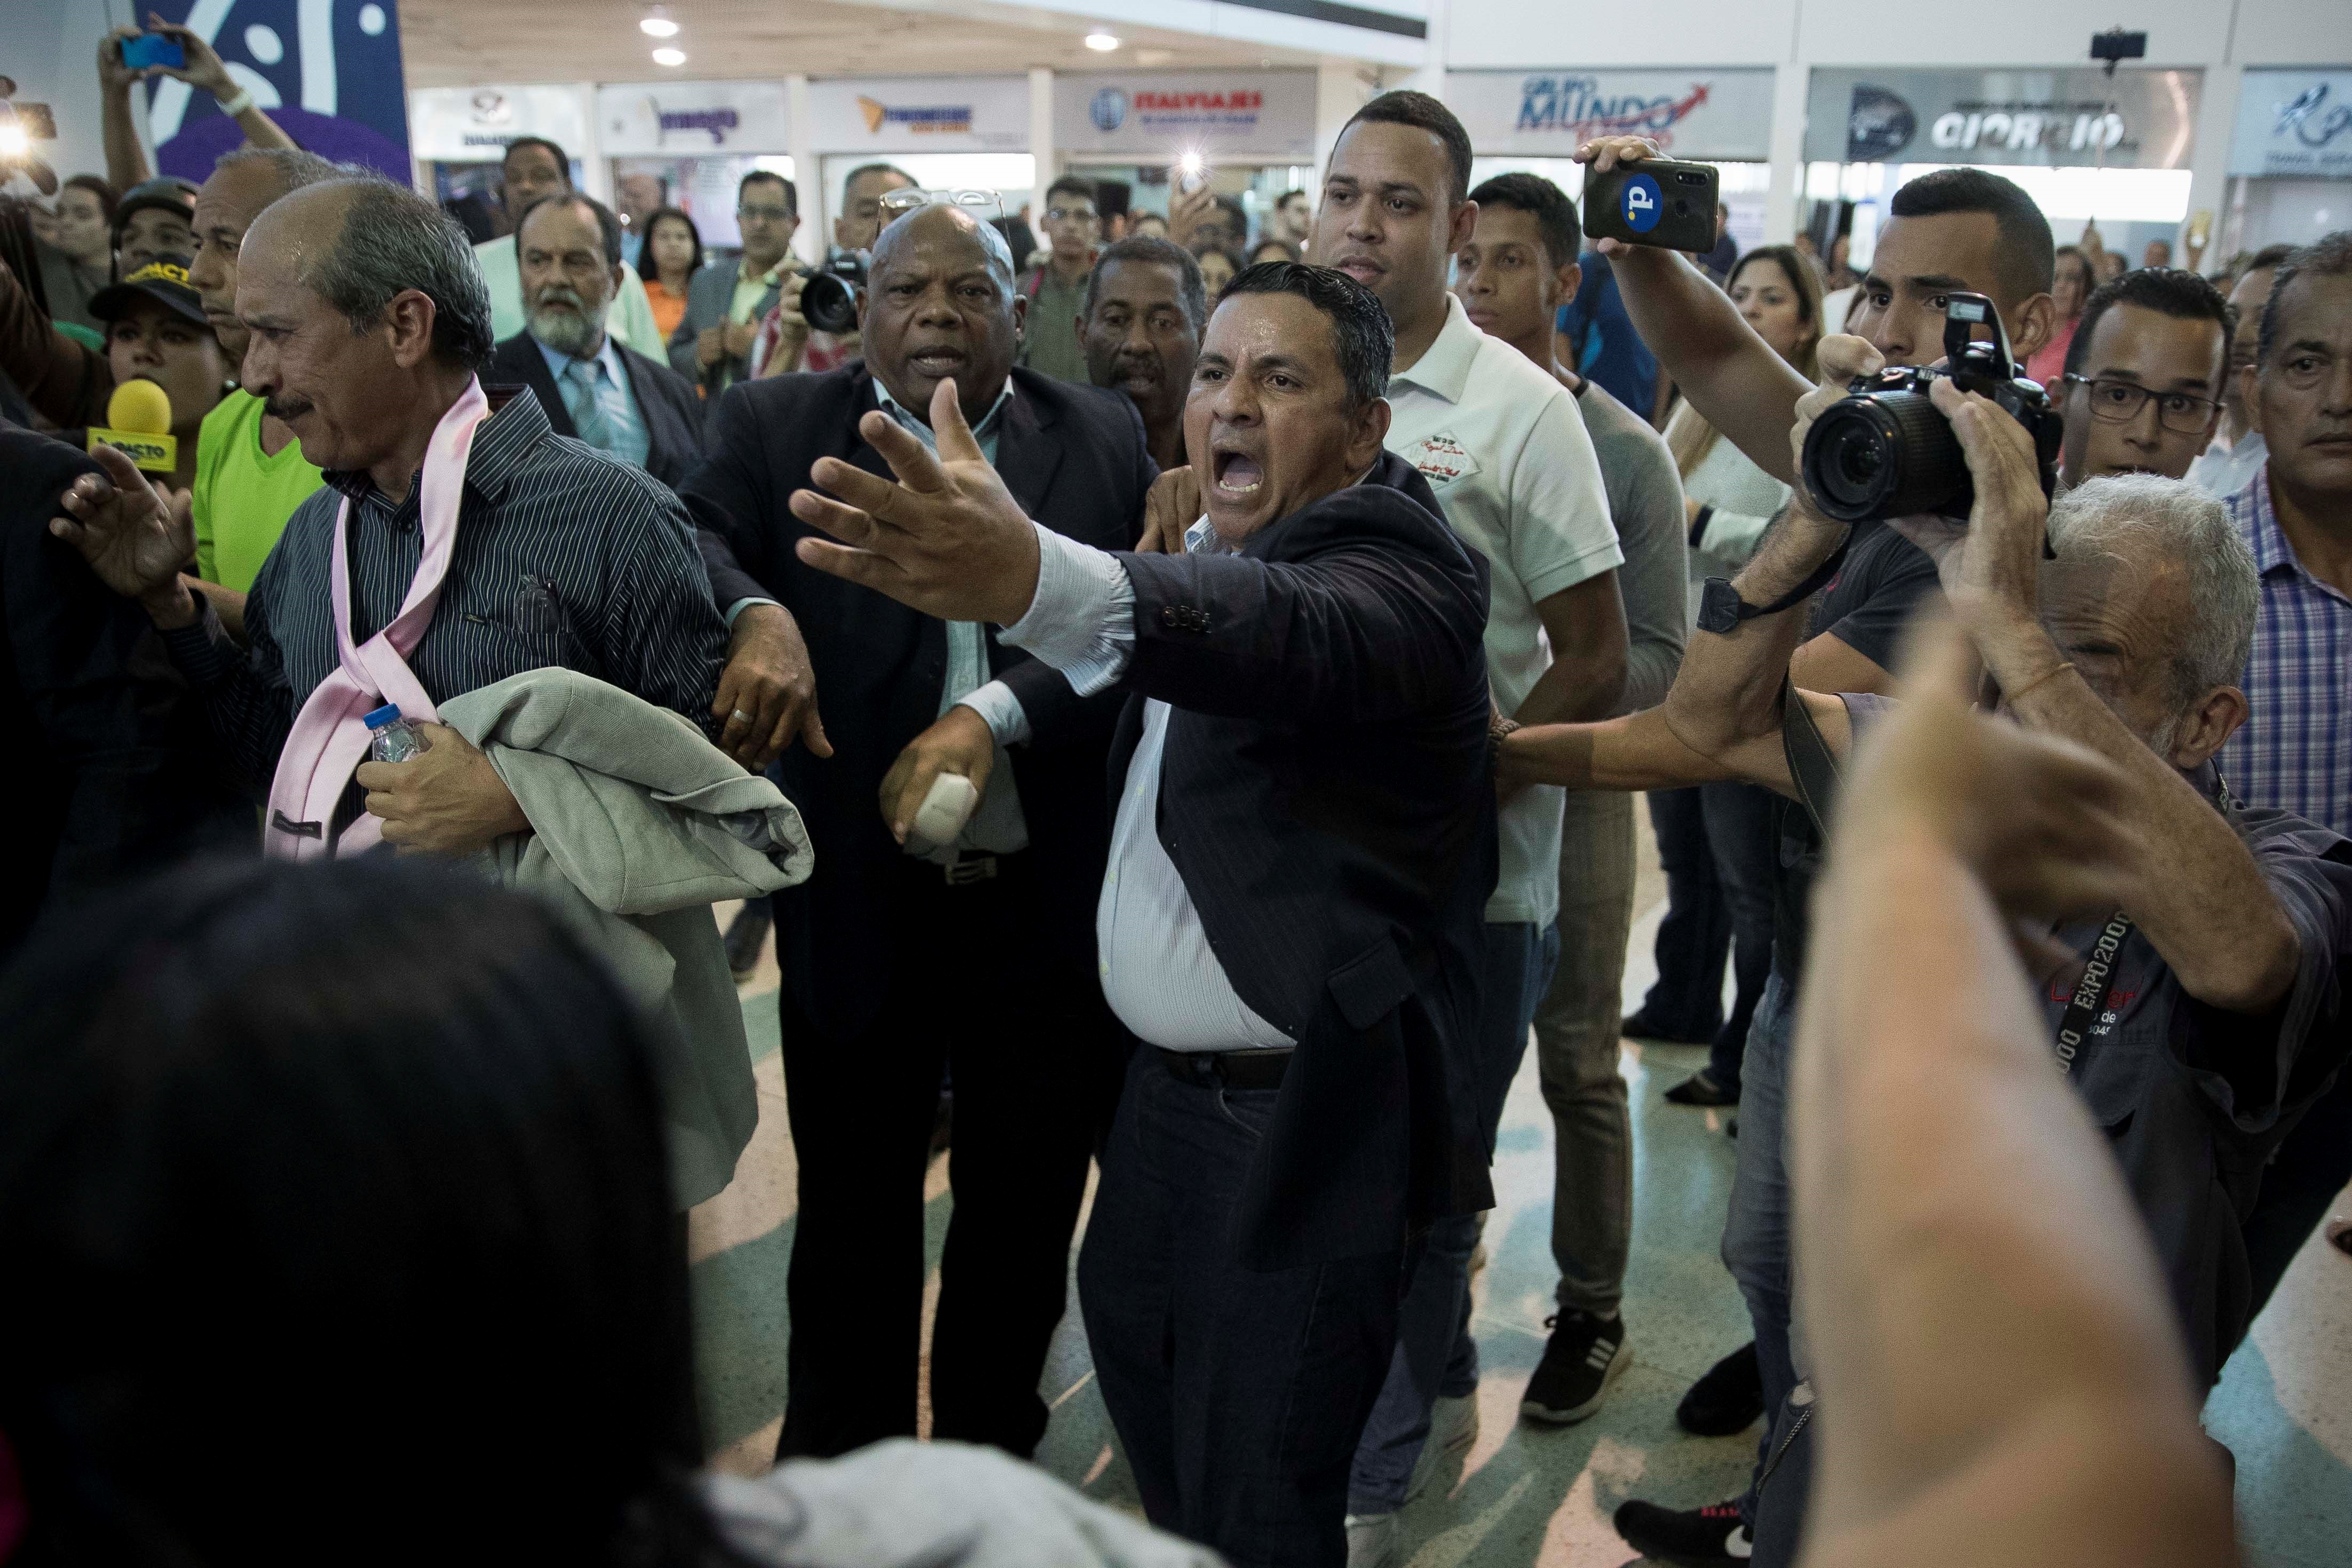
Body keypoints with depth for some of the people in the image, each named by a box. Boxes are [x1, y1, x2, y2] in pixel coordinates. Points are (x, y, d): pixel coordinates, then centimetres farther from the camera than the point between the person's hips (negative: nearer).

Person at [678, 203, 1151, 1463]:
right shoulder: (773, 428, 1)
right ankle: (838, 1479, 38)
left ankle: (990, 1461, 41)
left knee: (1025, 1216, 18)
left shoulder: (1104, 440, 2)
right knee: (850, 1218, 15)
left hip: (1049, 901, 1)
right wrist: (757, 615, -38)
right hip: (859, 900, -1)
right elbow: (694, 538, -16)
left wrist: (995, 715, -23)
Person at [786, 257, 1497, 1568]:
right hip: (1172, 1082, 9)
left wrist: (1036, 581, -61)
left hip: (1308, 1115, -9)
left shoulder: (1396, 562, -20)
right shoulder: (1214, 543, 8)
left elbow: (1293, 638, -44)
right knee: (1135, 1336, 25)